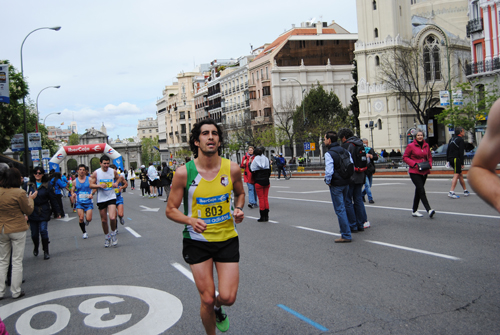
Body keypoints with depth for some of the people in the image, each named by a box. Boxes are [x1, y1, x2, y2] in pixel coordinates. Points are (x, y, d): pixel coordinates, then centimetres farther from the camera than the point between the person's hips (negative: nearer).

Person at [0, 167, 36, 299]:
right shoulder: (19, 193, -16)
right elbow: (28, 210, -5)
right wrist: (31, 199, 11)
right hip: (17, 230, -4)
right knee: (17, 261, 5)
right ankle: (16, 291, 10)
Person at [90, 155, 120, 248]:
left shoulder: (113, 171, 0)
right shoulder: (96, 173, -4)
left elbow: (119, 178, 20)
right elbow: (91, 185, 0)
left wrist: (116, 183, -1)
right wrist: (99, 185, -18)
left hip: (111, 197, 0)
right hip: (101, 199, 1)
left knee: (112, 218, -17)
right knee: (104, 220, 8)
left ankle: (113, 233, 9)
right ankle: (106, 236, 28)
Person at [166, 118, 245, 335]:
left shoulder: (232, 169, -6)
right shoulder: (183, 173, -13)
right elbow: (171, 210, -5)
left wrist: (238, 209, -6)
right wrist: (190, 220, -25)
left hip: (227, 239, 2)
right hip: (197, 241, -1)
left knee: (228, 297, -4)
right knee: (207, 300, 1)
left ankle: (218, 309, 34)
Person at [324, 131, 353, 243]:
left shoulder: (329, 154, -17)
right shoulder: (345, 151, 7)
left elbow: (329, 171, -25)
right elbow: (352, 165, 10)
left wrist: (328, 182, -10)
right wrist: (347, 176, 16)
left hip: (336, 185, -8)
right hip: (346, 183, 8)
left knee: (340, 209, -2)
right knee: (343, 206, 21)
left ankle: (346, 235, 1)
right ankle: (346, 228, 30)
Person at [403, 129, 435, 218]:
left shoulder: (426, 145, 9)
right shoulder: (411, 146, -6)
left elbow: (429, 156, 21)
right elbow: (405, 157, -4)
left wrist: (430, 164, 2)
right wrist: (414, 164, -15)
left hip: (424, 172, 6)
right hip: (414, 172, -6)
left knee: (418, 191, 12)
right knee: (421, 191, -16)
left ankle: (415, 211, 21)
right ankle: (429, 210, -21)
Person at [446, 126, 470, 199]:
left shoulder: (452, 139, 17)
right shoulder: (461, 140, -7)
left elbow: (448, 150, 18)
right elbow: (461, 152, -14)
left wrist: (448, 160, 20)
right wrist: (462, 163, -13)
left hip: (451, 159, 9)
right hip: (456, 159, -9)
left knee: (460, 175, 17)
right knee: (456, 175, -11)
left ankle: (465, 191, 25)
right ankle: (451, 192, -19)